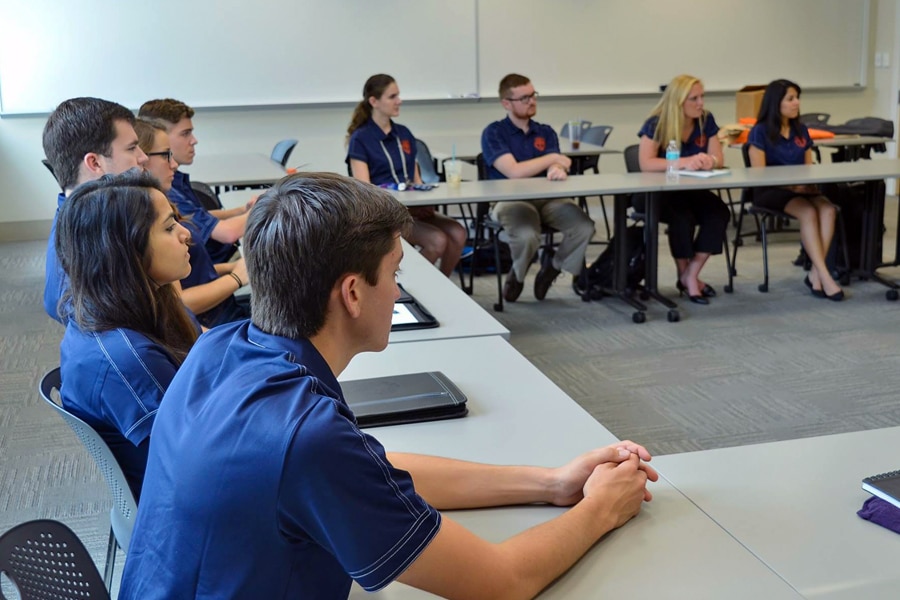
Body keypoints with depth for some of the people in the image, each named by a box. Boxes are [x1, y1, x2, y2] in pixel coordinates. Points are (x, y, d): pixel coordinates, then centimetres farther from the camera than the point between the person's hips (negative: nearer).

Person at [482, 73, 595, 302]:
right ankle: (516, 275, 1)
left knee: (585, 227, -22)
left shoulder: (546, 132, 16)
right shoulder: (493, 133, 1)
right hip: (511, 200, -4)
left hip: (548, 197, 4)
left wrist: (557, 170, -27)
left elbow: (554, 166, -1)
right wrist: (552, 158, -5)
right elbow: (513, 171, -12)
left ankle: (552, 268, 7)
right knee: (527, 236, -36)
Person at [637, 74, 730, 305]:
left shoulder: (706, 120, 1)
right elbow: (646, 163, -25)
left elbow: (718, 158, 0)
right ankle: (684, 276, -10)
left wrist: (709, 160, -26)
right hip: (658, 192, -5)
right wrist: (685, 162, -36)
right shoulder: (656, 124, -13)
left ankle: (691, 276, -14)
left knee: (719, 212, -25)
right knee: (683, 218, -35)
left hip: (693, 190, 5)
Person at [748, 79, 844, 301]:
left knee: (828, 209, -26)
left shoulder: (801, 131, 14)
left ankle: (815, 274, -27)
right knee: (808, 212, -33)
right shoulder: (760, 132, -4)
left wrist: (809, 183, -8)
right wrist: (791, 185, -21)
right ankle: (825, 275, -32)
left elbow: (809, 167, 15)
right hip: (771, 191, -5)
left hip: (801, 189, 5)